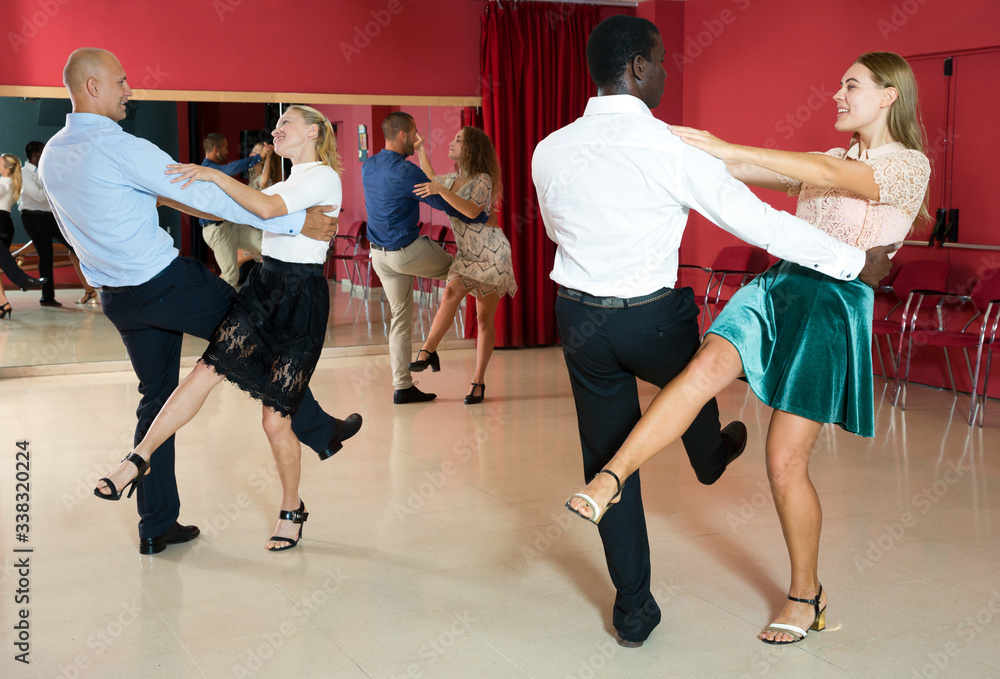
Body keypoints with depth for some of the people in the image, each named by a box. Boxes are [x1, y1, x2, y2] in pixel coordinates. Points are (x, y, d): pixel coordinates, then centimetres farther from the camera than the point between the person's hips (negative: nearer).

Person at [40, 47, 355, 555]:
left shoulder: (51, 156, 8)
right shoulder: (118, 147, -19)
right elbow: (208, 196, -20)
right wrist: (295, 222, -16)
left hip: (117, 298, 8)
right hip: (166, 283, -8)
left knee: (156, 398, 15)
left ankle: (156, 527, 19)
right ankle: (319, 432, 21)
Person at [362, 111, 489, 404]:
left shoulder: (367, 167, 6)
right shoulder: (405, 171, -19)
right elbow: (444, 204, -15)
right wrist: (483, 216, -5)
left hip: (380, 254, 8)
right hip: (408, 252, -8)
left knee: (400, 316, 11)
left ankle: (402, 386, 12)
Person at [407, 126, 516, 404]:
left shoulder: (483, 180, -14)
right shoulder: (454, 178, 9)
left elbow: (473, 210, -32)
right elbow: (432, 180, 31)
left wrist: (441, 190, -37)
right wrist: (421, 151, 27)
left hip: (492, 254, -6)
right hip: (467, 256, 6)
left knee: (485, 318, -3)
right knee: (450, 293, -22)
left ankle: (479, 381, 0)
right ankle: (428, 351, -24)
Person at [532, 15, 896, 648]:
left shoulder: (549, 152, -5)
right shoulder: (670, 149, -18)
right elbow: (760, 222, -15)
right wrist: (859, 262, -5)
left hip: (580, 316, 3)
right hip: (653, 318, -3)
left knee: (607, 458, 12)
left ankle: (633, 607, 22)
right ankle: (711, 457, 66)